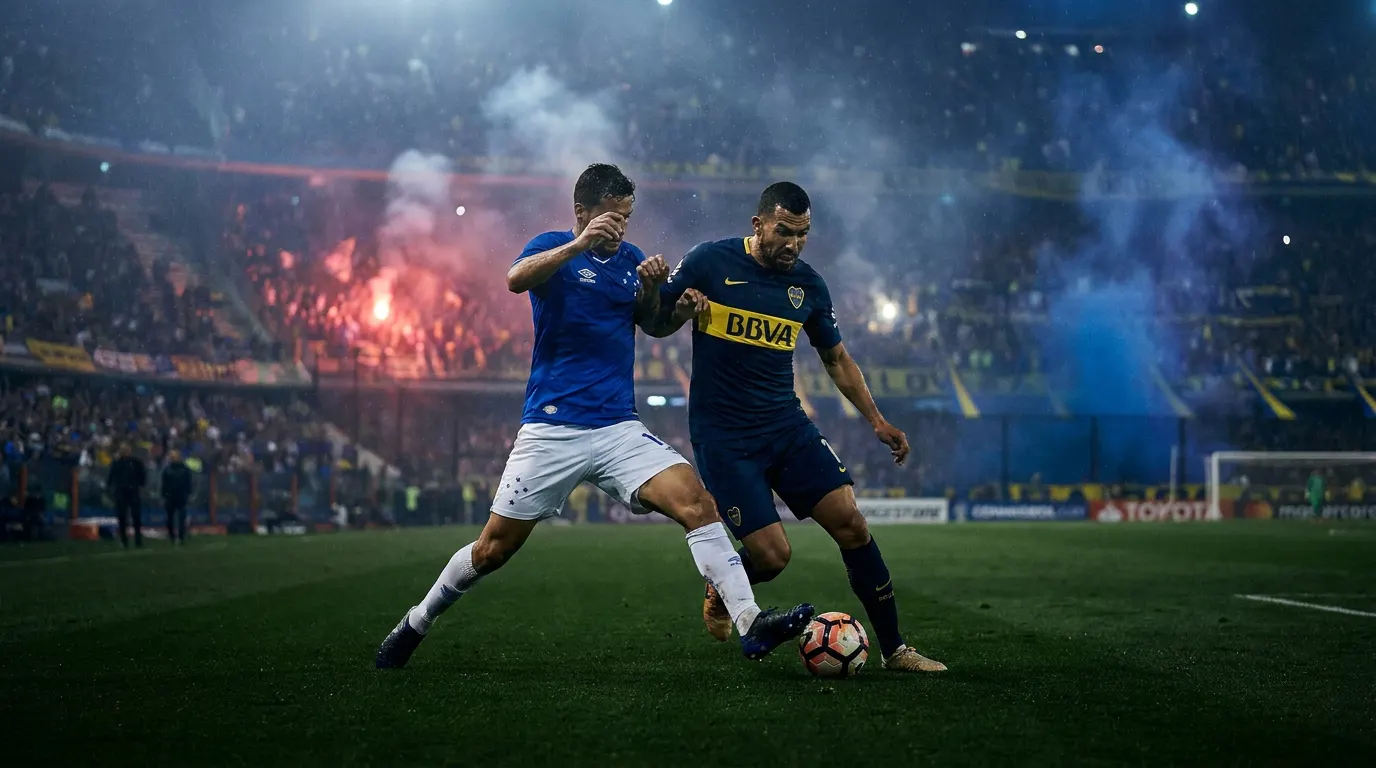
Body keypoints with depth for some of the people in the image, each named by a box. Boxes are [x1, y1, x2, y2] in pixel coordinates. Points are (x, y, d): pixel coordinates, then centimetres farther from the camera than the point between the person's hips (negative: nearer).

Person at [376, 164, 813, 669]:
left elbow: (651, 324, 23)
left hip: (619, 429, 4)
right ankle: (416, 623, 27)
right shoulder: (553, 248, -3)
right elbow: (516, 279, -25)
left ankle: (749, 624, -23)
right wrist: (579, 244, -35)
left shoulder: (630, 258, 12)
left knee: (697, 501, -18)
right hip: (551, 431, -4)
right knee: (493, 549, 4)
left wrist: (652, 288, 2)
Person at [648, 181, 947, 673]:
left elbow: (836, 359, 18)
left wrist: (877, 420, 11)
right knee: (771, 555, -14)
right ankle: (720, 592, 22)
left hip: (787, 426, 5)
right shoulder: (711, 263, -7)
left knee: (851, 523, -9)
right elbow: (655, 326, 1)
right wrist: (681, 311, -21)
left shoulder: (808, 285, 6)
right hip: (722, 436, -4)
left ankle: (894, 649, 3)